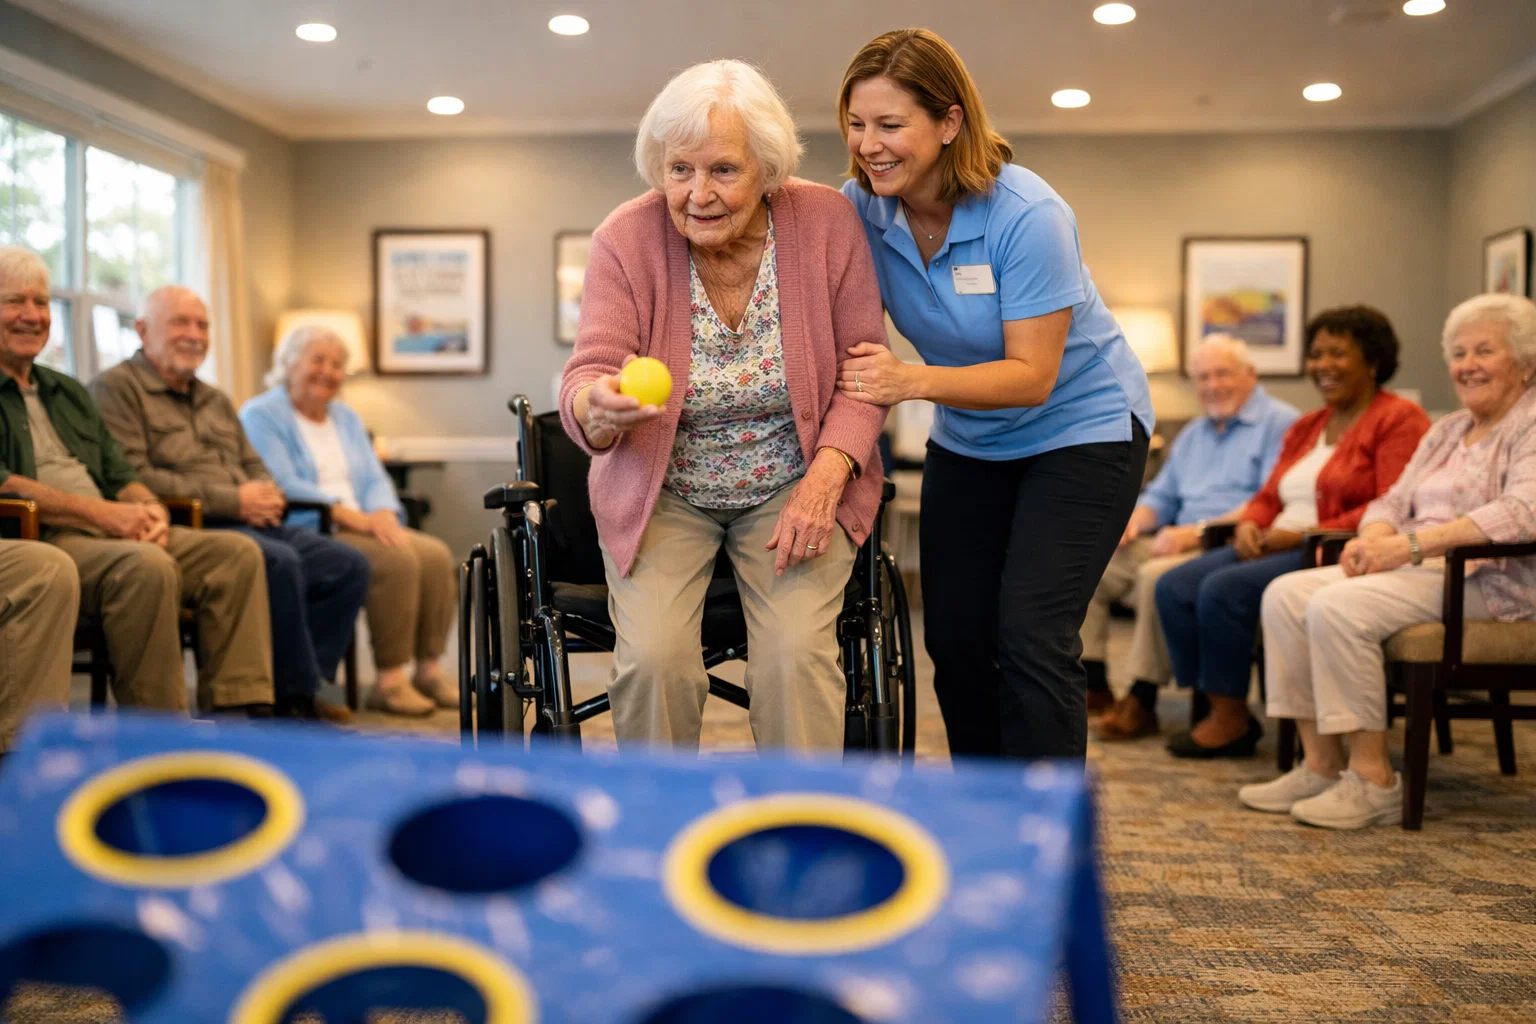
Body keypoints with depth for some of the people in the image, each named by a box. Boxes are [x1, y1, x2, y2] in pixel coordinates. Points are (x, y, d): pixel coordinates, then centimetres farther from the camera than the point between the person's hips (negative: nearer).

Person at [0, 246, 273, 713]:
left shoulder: (68, 392, 27)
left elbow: (118, 474, 23)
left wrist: (148, 507, -2)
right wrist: (98, 512, -19)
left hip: (113, 533, 8)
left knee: (236, 552, -11)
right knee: (148, 566, -35)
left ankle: (237, 711, -19)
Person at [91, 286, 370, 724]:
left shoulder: (216, 400, 28)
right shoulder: (116, 388, 1)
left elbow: (255, 467, 26)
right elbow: (133, 477, -13)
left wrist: (266, 495, -2)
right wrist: (233, 501, -15)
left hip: (251, 524, 8)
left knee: (348, 565, -9)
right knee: (279, 562, -33)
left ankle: (294, 693, -9)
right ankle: (296, 696, -18)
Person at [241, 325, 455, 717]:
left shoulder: (346, 417, 23)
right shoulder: (261, 415, 0)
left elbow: (375, 478, 15)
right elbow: (282, 483, -13)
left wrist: (383, 515, -9)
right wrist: (349, 514, -21)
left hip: (363, 526, 7)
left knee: (436, 555, -19)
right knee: (396, 560, -30)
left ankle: (428, 670, -14)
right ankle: (390, 679, -24)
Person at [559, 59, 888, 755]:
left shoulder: (826, 222, -11)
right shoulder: (626, 239, -12)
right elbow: (589, 374, -18)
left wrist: (825, 480, -20)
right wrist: (597, 406, -44)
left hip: (795, 486, 0)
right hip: (661, 493, 0)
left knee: (796, 653, -23)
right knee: (652, 659, -21)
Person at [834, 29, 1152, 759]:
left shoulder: (1027, 216, -27)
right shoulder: (860, 208, -12)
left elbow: (1032, 375, -27)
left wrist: (914, 382, -40)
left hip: (1079, 427, -5)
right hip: (968, 440, 6)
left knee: (1030, 637, -17)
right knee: (953, 638, 5)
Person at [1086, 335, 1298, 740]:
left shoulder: (1279, 423, -2)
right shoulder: (1193, 433, 25)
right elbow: (1161, 496, 28)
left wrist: (1198, 531, -22)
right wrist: (1133, 520, 3)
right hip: (1179, 541, 8)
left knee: (1156, 575, -35)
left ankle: (1142, 699, -25)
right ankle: (1092, 680, -3)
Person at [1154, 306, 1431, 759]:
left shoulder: (1399, 420, -5)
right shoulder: (1306, 427, 22)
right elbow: (1269, 496, 23)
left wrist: (1303, 535, -20)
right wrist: (1250, 525, -2)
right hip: (1273, 547, 9)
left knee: (1224, 589, -27)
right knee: (1174, 587, -11)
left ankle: (1232, 719, -12)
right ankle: (1220, 711, -10)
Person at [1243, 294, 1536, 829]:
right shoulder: (1447, 430, 21)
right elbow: (1395, 500, 19)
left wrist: (1414, 544, -29)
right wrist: (1375, 537, -7)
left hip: (1486, 582, -9)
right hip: (1418, 567, 9)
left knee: (1338, 606, -30)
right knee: (1286, 593, -11)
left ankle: (1372, 779, -22)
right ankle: (1322, 764, -11)